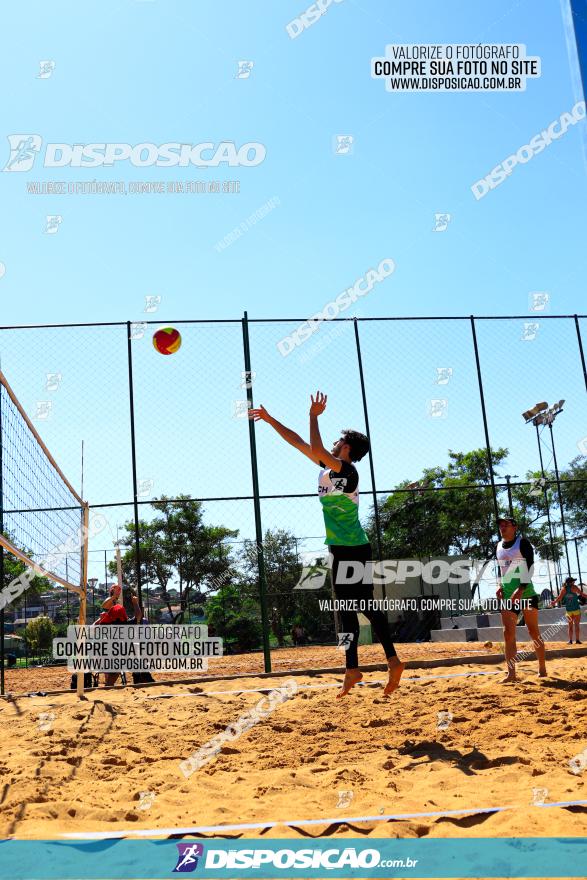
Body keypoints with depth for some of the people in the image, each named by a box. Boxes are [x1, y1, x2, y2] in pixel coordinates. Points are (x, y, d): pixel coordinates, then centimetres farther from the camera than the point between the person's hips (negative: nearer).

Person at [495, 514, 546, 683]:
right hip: (507, 595, 5)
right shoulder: (498, 546, 14)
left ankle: (542, 669, 11)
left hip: (526, 592, -5)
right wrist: (500, 585, 5)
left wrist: (521, 589, -22)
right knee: (508, 633, -3)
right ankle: (511, 673, -4)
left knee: (533, 631, 0)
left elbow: (530, 565, -13)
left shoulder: (523, 542, -5)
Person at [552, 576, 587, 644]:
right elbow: (581, 594, -9)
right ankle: (577, 640, -1)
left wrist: (554, 602, 0)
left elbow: (559, 597, -7)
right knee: (577, 625, 2)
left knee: (570, 625, 10)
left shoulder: (564, 589, -1)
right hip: (576, 609, -3)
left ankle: (570, 640, 5)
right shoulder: (574, 587, -8)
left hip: (568, 610, 3)